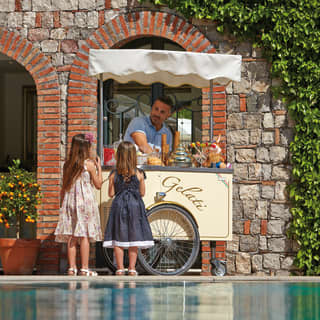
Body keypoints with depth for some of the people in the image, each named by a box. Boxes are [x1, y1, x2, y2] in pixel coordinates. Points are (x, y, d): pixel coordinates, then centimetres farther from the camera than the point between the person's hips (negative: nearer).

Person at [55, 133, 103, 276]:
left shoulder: (67, 165, 7)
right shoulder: (89, 164, -6)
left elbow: (64, 187, 10)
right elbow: (98, 184, 2)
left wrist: (63, 203, 18)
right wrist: (99, 167, 11)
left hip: (70, 202, 4)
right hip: (86, 201, -4)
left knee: (72, 237, 3)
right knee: (85, 235, -3)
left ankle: (72, 267, 2)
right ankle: (84, 268, -5)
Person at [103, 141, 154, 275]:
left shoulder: (114, 174, -5)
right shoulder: (139, 174, -5)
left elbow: (111, 194, -2)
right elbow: (142, 193, 2)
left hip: (119, 205, 0)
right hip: (135, 206, 0)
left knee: (118, 240, 4)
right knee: (133, 239, 6)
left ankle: (120, 268, 2)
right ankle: (132, 268, 6)